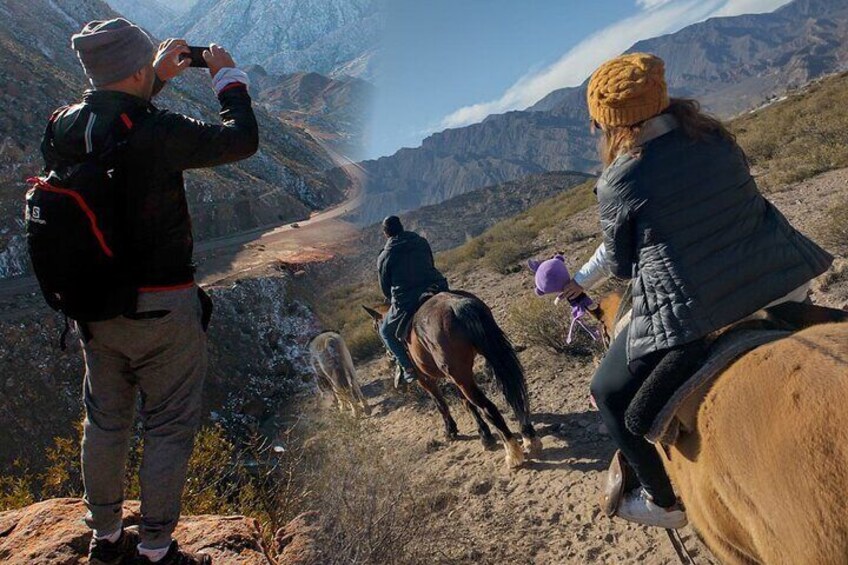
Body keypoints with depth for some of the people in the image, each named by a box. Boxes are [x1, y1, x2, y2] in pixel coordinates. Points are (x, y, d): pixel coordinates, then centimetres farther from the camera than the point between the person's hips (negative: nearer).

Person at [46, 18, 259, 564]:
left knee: (106, 421, 20)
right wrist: (228, 76, 4)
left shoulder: (63, 128, -1)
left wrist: (156, 78, 20)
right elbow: (241, 138, -11)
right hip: (162, 309, -7)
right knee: (171, 427, 8)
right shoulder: (154, 131, -22)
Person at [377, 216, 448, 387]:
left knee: (386, 332, 22)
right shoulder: (422, 242, 11)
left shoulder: (384, 257, 2)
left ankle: (408, 368, 14)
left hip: (406, 303, -3)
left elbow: (385, 289, 10)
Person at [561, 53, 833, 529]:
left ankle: (666, 502, 28)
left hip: (691, 314, -6)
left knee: (611, 392, 16)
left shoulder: (618, 183, -12)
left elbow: (622, 264, 0)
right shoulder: (716, 136, 7)